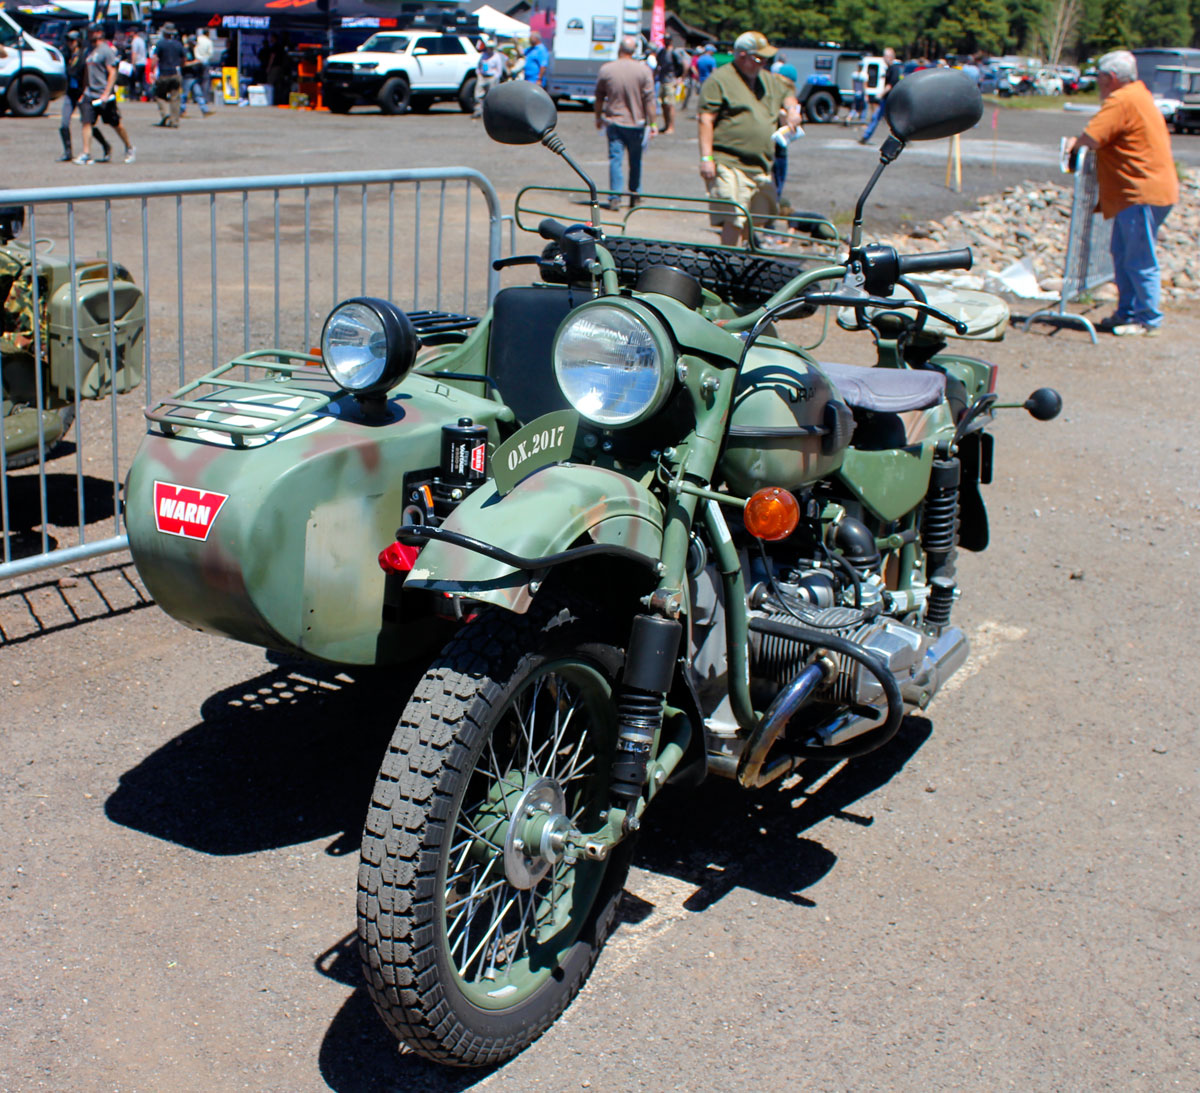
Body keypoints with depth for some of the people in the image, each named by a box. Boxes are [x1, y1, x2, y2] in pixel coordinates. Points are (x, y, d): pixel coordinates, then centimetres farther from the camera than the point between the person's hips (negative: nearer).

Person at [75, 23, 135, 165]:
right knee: (86, 122, -7)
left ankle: (130, 148, 25)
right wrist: (83, 93, 18)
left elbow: (112, 73, -14)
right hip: (90, 94, 7)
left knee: (115, 124, 5)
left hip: (104, 95, -7)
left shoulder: (106, 50, -9)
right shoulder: (90, 51, 15)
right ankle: (86, 155, -9)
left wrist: (106, 93, -21)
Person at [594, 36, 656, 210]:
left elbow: (599, 97, 6)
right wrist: (652, 123, -2)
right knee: (635, 161, 13)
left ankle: (615, 198, -5)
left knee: (615, 159, 2)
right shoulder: (643, 70, -7)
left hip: (613, 122, 0)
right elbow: (649, 100, -8)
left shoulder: (606, 69, -4)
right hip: (636, 123, 0)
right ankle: (635, 195, 22)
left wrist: (598, 117, 19)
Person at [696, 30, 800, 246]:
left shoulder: (768, 80, 19)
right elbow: (706, 119, -11)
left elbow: (787, 94, 37)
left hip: (761, 167, 8)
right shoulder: (719, 80, -5)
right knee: (734, 221, -16)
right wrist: (706, 158, -19)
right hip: (729, 165, -8)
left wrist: (791, 109, 12)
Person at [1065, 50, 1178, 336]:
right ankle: (1127, 312, 24)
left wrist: (1075, 142, -3)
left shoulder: (1122, 101, -16)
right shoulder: (1138, 94, 18)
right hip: (1139, 191, 11)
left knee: (1140, 260, -5)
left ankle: (1149, 320, 1)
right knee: (1122, 254, 17)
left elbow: (1091, 138, -23)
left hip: (1143, 192, -11)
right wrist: (1081, 142, 7)